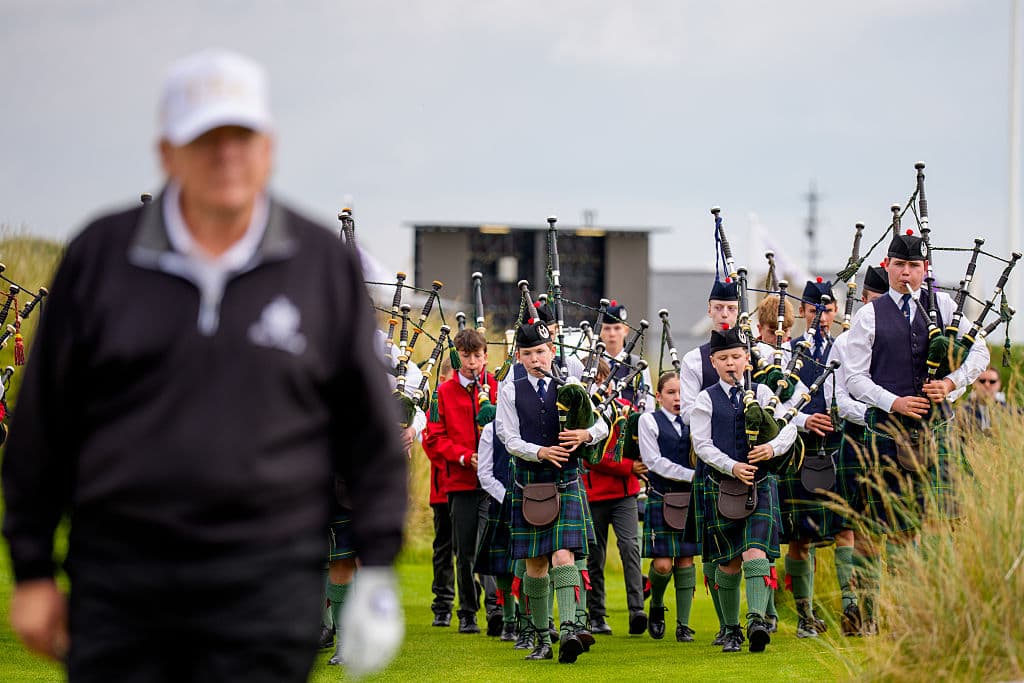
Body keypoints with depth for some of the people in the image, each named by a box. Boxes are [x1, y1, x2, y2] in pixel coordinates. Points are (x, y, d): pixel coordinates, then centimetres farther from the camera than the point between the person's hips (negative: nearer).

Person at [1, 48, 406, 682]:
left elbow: (371, 430, 9)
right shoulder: (100, 256, 5)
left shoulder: (325, 264, 5)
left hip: (266, 587, -1)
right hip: (119, 576, 1)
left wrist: (377, 569, 4)